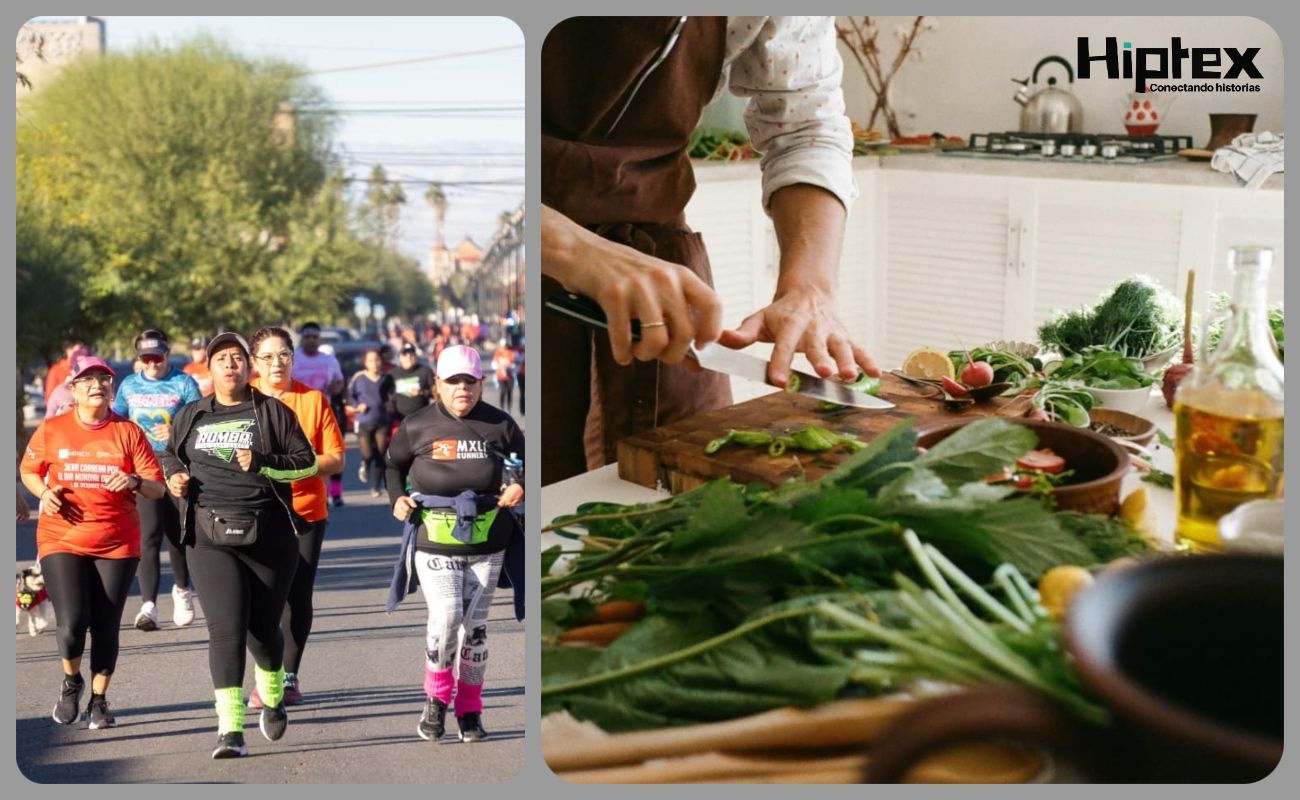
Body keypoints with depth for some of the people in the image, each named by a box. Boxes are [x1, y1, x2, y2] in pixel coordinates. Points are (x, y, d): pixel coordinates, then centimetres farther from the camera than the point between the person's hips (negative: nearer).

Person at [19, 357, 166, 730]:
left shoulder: (128, 432, 1)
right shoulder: (51, 430, 2)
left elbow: (158, 488, 1)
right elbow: (28, 470, 17)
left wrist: (135, 482, -20)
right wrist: (44, 492, -4)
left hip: (117, 543, 1)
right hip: (62, 539, -1)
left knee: (106, 627, 4)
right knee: (71, 624, -11)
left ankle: (99, 700, 24)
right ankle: (71, 681, 21)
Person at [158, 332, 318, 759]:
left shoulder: (272, 411, 3)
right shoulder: (190, 416, 12)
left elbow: (306, 462, 1)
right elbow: (170, 456, 27)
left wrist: (262, 464, -14)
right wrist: (174, 476, 5)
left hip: (269, 535, -1)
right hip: (210, 536, 1)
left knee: (263, 628, 7)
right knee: (226, 628, -12)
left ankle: (272, 698, 38)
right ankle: (230, 729, -10)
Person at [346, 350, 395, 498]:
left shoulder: (387, 378, 5)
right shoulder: (358, 378, 1)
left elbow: (392, 398, 13)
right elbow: (349, 395, 6)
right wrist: (356, 406, -10)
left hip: (382, 422, 1)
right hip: (364, 422, -1)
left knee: (381, 456, 0)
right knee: (368, 454, -12)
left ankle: (375, 487, 15)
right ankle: (365, 464, 27)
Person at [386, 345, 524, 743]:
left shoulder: (500, 424, 4)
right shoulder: (417, 426, 1)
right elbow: (394, 464, 16)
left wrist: (519, 486, -4)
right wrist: (397, 498, -1)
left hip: (486, 542, 2)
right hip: (434, 541, -2)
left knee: (475, 626, 6)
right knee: (445, 616, -16)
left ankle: (469, 710, 21)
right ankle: (436, 696, 9)